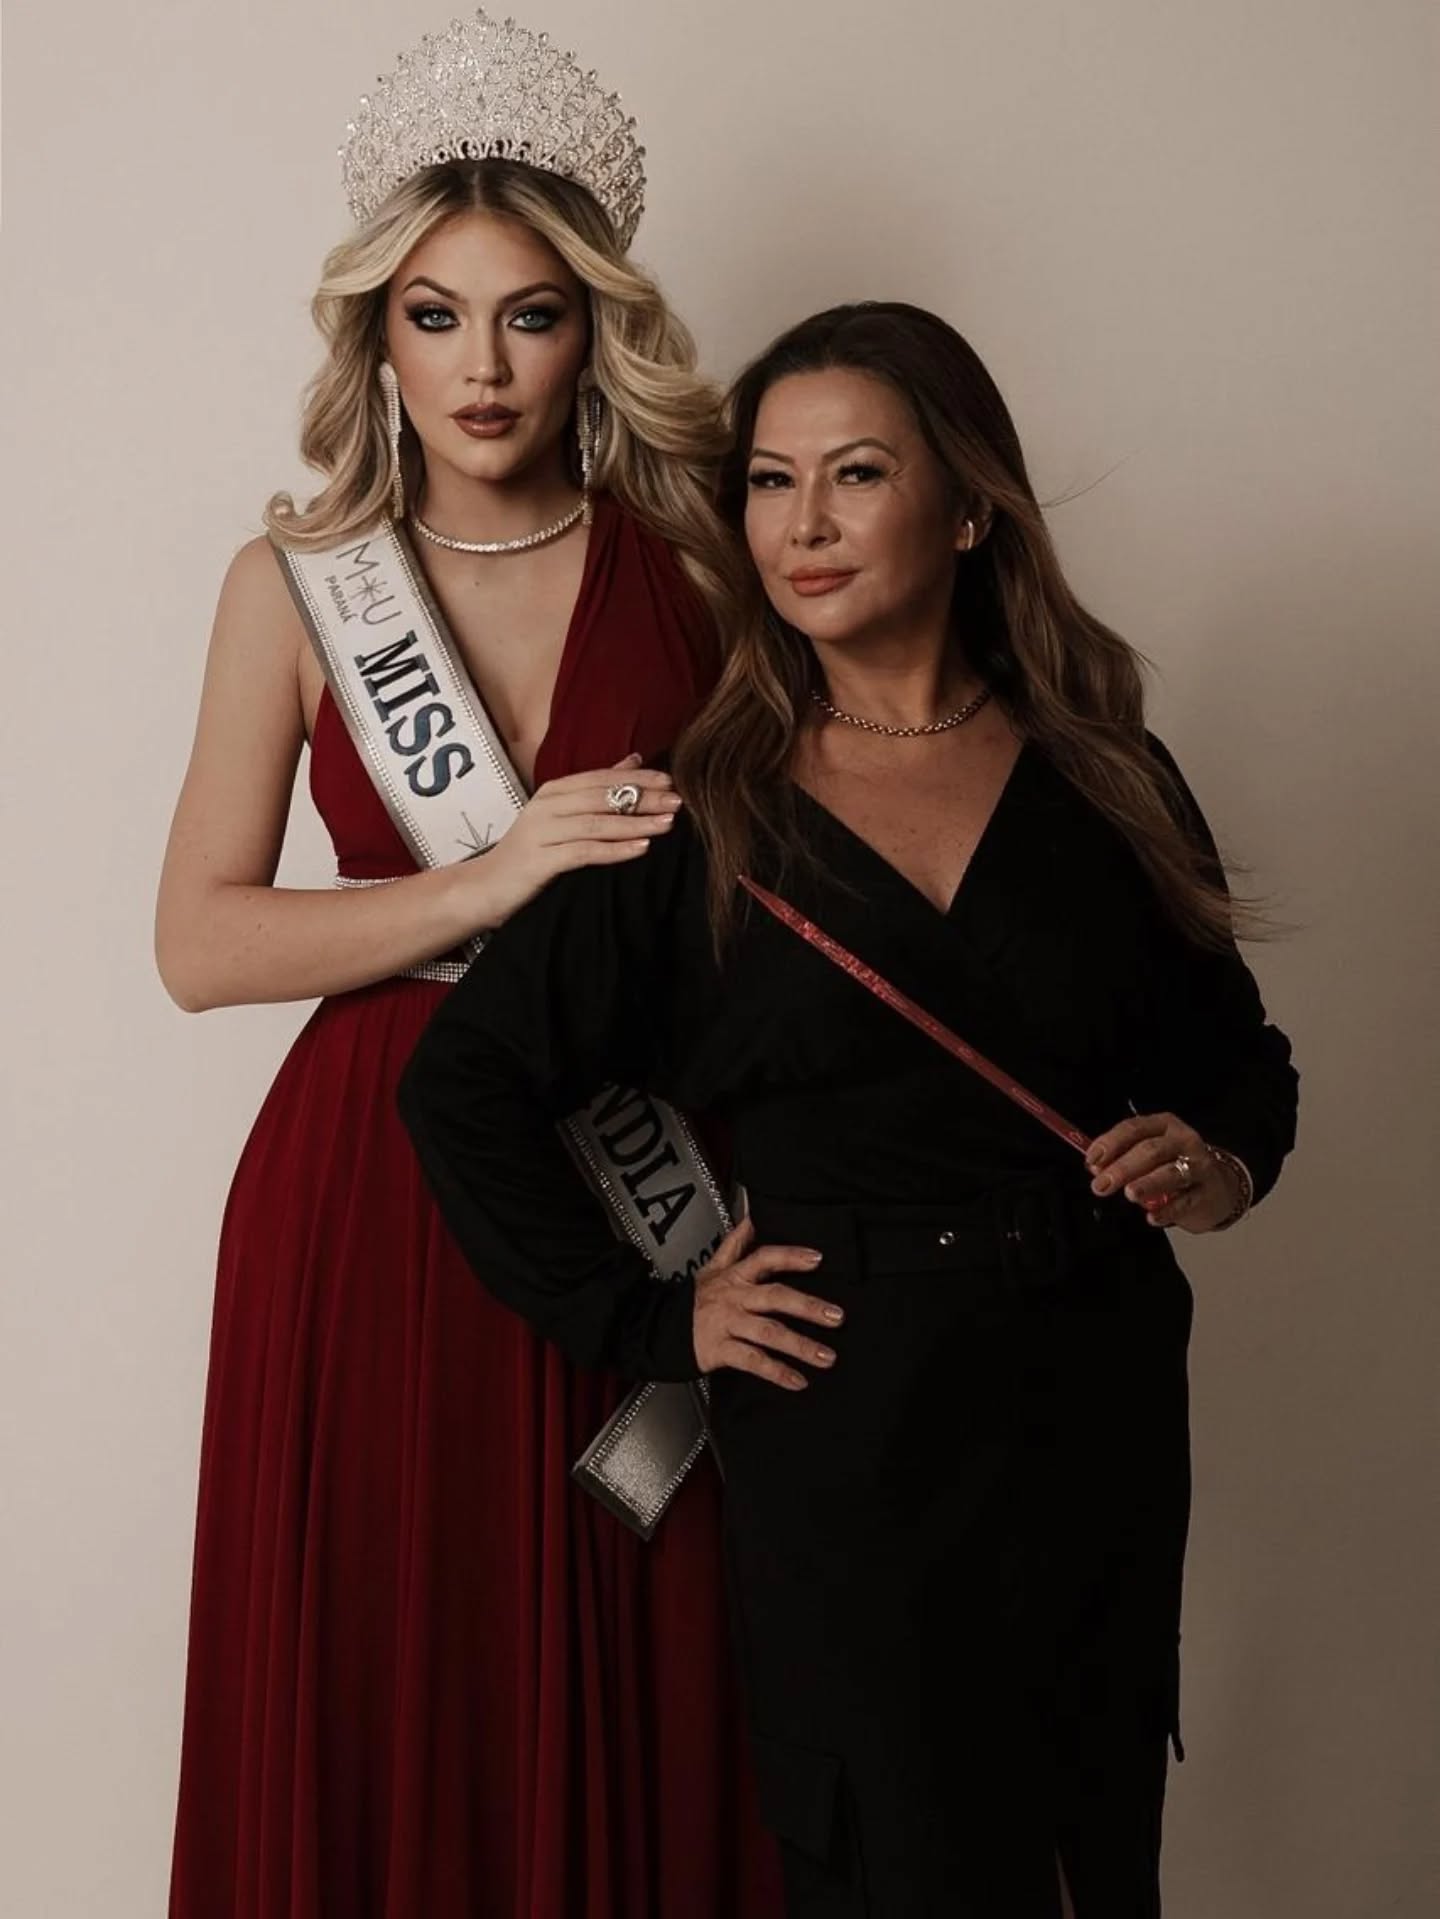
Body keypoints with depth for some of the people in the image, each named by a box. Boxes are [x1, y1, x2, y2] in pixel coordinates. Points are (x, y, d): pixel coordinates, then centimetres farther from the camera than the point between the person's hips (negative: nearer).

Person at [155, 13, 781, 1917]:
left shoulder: (692, 563, 3)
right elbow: (198, 941, -5)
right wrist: (491, 880, -16)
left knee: (636, 1710, 7)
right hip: (379, 1188, 0)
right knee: (387, 1696, 7)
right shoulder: (298, 585, 2)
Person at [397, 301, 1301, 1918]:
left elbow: (1237, 1059, 15)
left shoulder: (1104, 784, 4)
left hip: (1098, 1404, 3)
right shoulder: (700, 812, -4)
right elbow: (464, 1083, -4)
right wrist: (648, 1320, -7)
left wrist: (1217, 1165, -6)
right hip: (838, 1417, -3)